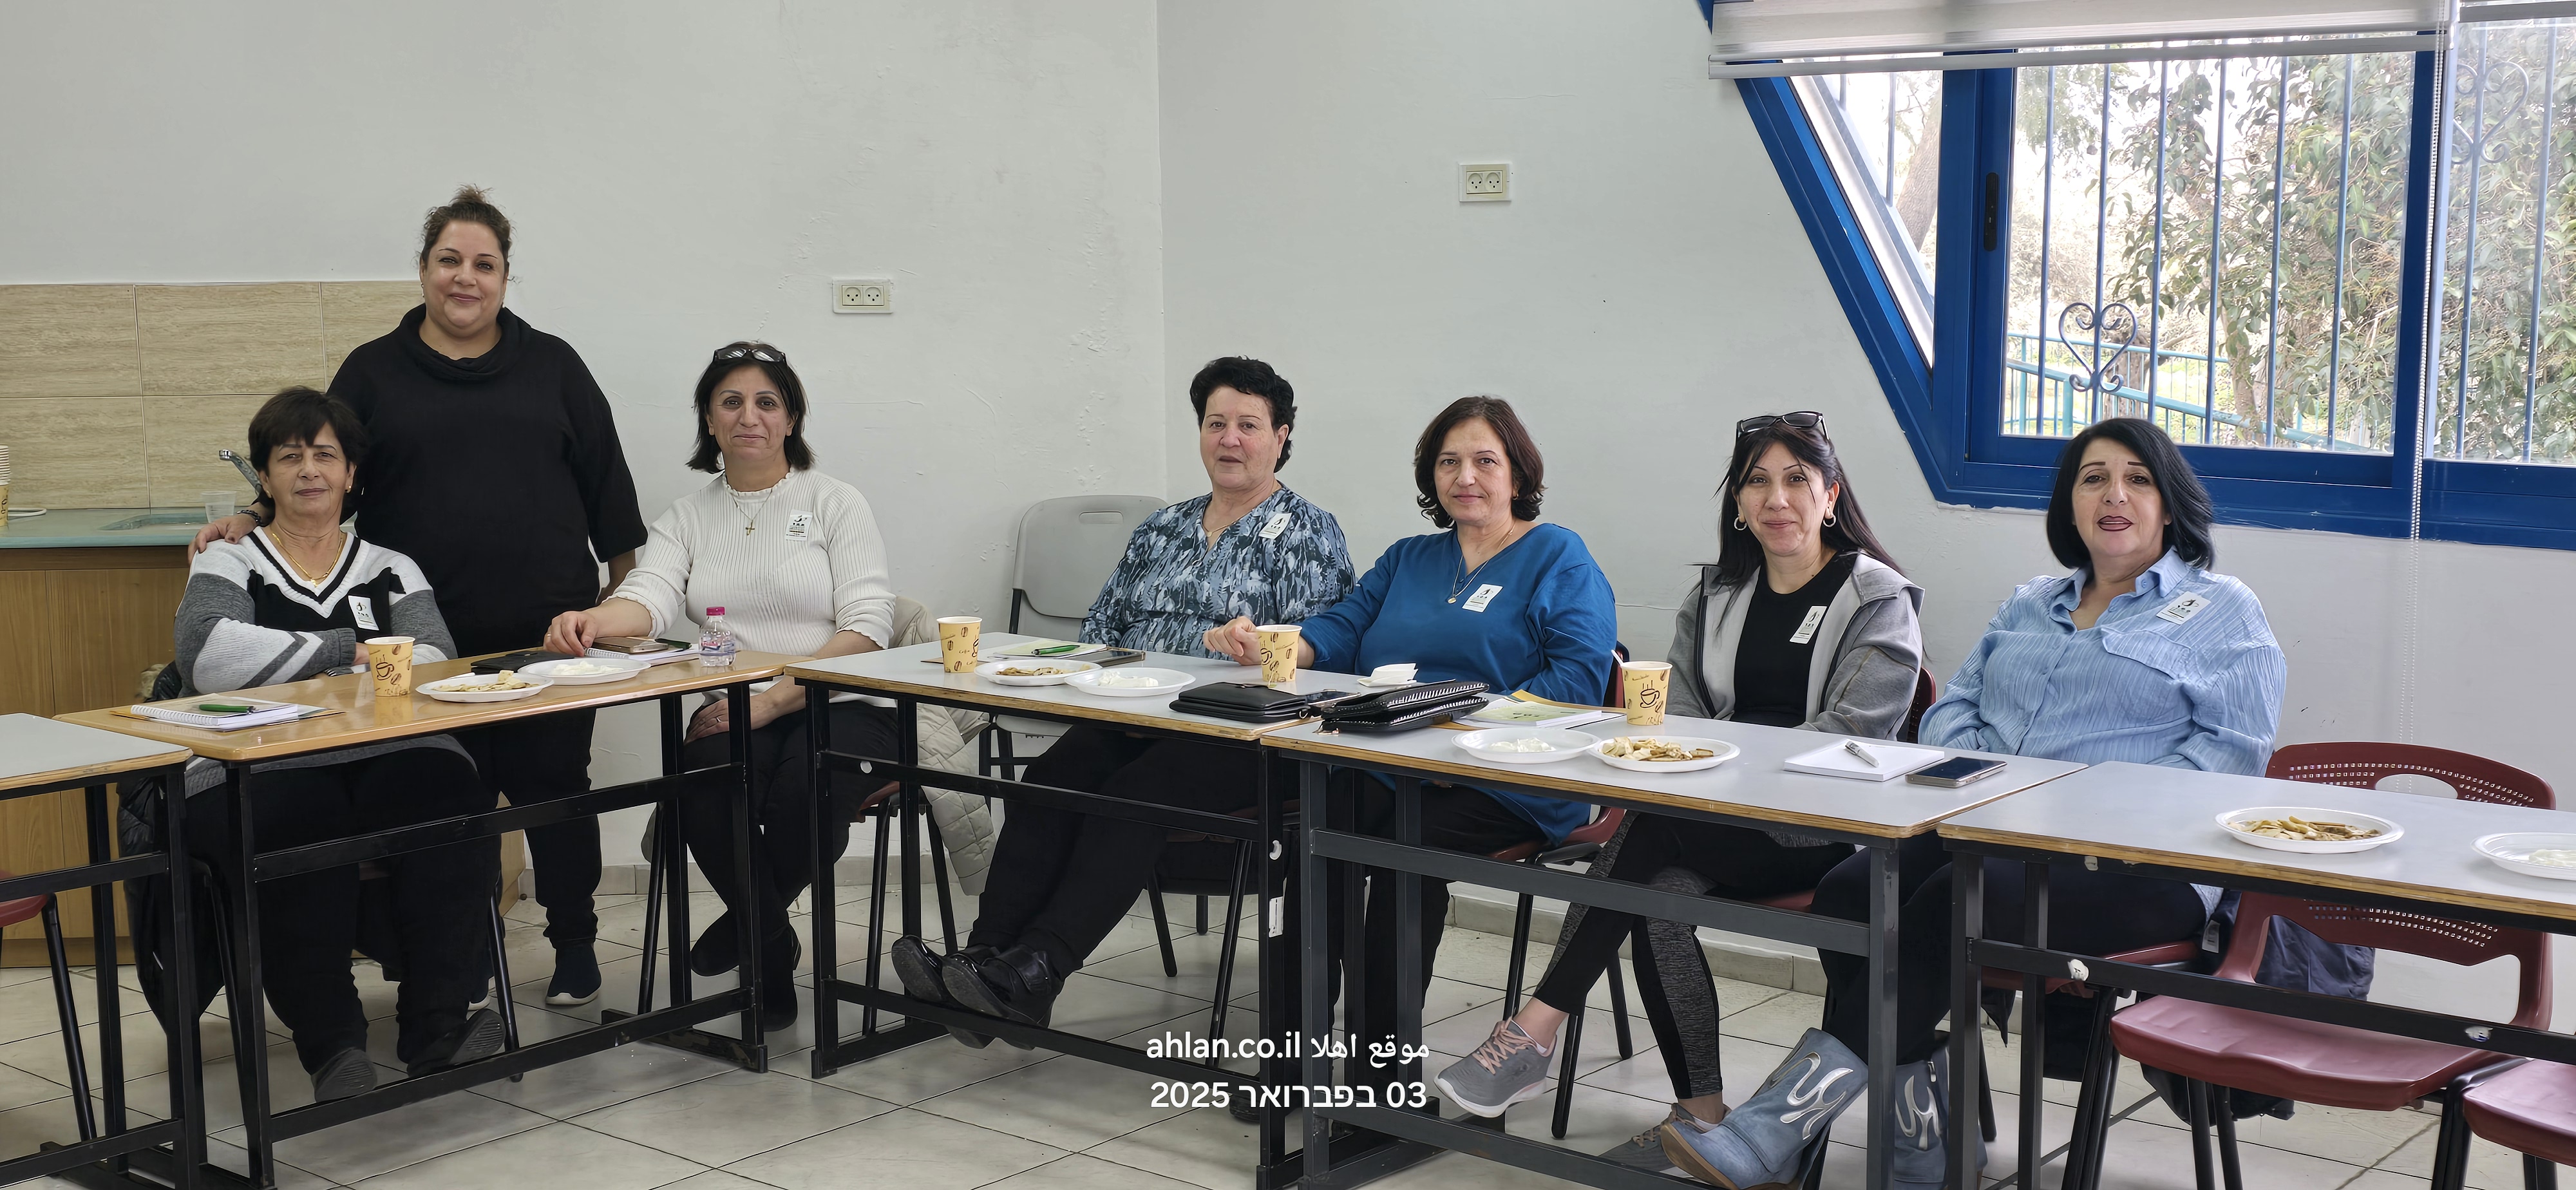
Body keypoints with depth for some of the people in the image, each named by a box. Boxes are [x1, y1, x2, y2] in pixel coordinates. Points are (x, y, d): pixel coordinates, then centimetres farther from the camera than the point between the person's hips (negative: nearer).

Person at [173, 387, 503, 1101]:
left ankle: (435, 1027, -26)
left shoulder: (392, 572, 26)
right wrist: (351, 651, -3)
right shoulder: (227, 566, 18)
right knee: (295, 826, -38)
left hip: (393, 756, 2)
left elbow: (432, 660, 6)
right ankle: (329, 1040, -25)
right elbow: (208, 656, -5)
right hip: (261, 767, -2)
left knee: (455, 804, -33)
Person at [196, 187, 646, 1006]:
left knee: (553, 786, 5)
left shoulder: (550, 366, 9)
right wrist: (256, 523, -8)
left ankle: (575, 942, 17)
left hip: (547, 630, 0)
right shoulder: (375, 373, 9)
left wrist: (626, 592, 7)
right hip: (430, 640, 0)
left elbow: (605, 479, 10)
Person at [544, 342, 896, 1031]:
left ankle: (747, 924, 2)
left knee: (806, 790, -34)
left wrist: (772, 698, -19)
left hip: (835, 706, -2)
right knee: (704, 795, -31)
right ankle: (774, 948, -2)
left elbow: (868, 626, -6)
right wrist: (590, 621, -29)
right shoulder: (689, 517, 16)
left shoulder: (834, 503, 5)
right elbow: (651, 597, -4)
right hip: (732, 714, 2)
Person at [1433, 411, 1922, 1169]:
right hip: (1717, 822, 4)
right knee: (1661, 891, -30)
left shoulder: (1879, 602, 2)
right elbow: (1678, 716, 10)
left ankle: (1538, 1030, -26)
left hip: (1821, 832, -4)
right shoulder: (1716, 596, 18)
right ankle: (1700, 1113, -24)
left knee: (1655, 831, -30)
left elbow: (1846, 738, -11)